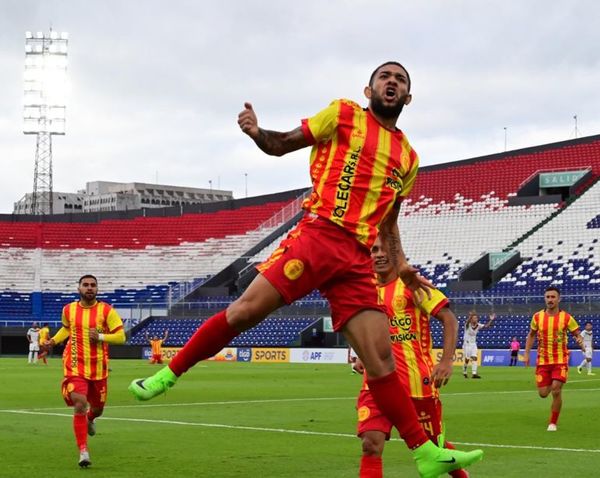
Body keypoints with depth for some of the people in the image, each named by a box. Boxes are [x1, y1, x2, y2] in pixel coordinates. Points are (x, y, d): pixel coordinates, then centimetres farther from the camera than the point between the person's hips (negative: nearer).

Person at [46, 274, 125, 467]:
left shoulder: (106, 311, -7)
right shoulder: (68, 310, 1)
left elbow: (121, 336, -8)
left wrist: (100, 337, -21)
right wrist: (54, 340, 6)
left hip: (98, 368, 1)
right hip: (76, 366, -1)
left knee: (97, 408, 18)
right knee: (79, 405, -19)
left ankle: (90, 420, 58)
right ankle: (83, 451, -13)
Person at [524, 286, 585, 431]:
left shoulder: (566, 318, -7)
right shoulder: (537, 317, -1)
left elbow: (577, 335, -2)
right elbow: (531, 335, 14)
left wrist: (580, 341, -26)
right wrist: (526, 354, 7)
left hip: (560, 361, -2)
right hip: (542, 361, 2)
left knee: (556, 391, -13)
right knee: (543, 393, 2)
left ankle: (553, 423, 5)